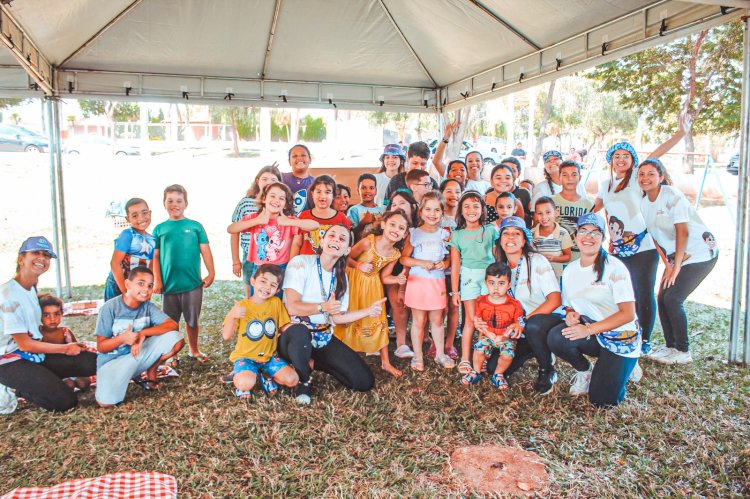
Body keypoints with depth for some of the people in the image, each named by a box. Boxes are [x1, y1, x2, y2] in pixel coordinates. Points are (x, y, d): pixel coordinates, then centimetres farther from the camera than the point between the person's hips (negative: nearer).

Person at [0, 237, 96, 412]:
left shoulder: (31, 288, 9)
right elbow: (24, 344, -16)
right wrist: (65, 348, -8)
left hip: (35, 354, 8)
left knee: (92, 362, -8)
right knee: (65, 402, -20)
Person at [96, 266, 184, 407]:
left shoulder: (148, 306, -6)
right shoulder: (109, 308, -15)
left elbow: (173, 325, -17)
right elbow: (101, 347, -14)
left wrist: (143, 333, -29)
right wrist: (122, 338, -35)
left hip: (139, 355, 3)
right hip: (113, 360, -3)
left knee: (176, 339, -20)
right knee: (106, 401, -29)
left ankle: (151, 371, 5)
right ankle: (124, 376, 5)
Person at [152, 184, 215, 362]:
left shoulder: (195, 226, 1)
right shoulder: (160, 229, 4)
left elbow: (205, 251, 1)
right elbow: (155, 256, 4)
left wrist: (211, 274, -4)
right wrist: (157, 280, -2)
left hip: (193, 284, 0)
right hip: (169, 284, 1)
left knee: (192, 321, 12)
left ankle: (194, 350, 30)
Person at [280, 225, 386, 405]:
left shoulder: (341, 277, 7)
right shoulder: (301, 263, -12)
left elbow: (337, 317, 6)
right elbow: (292, 307, -18)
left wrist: (368, 311, -6)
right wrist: (322, 307, -34)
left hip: (324, 337, 5)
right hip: (295, 334, -5)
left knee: (365, 382, -7)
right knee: (300, 332, -44)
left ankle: (314, 362, 15)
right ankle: (304, 382, -12)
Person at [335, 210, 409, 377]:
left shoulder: (395, 254, -11)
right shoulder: (368, 242, -25)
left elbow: (384, 277, -1)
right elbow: (347, 258, -14)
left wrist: (398, 279, -19)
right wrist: (359, 265, -31)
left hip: (373, 286, 4)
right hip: (353, 281, -4)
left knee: (379, 321, 8)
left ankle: (386, 362, 19)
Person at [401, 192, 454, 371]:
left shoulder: (445, 234, 4)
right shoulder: (414, 234, -4)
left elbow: (450, 258, 11)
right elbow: (404, 259, -5)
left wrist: (445, 263, -10)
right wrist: (422, 263, -18)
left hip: (438, 282, 3)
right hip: (418, 281, -2)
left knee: (437, 320, 13)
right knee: (419, 321, 6)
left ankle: (440, 354, 27)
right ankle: (418, 356, 19)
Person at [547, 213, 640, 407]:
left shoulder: (614, 268, -14)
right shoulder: (570, 270, 3)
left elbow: (628, 313, -18)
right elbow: (570, 306, 14)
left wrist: (588, 329, -25)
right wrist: (570, 315, -12)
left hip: (621, 338, -4)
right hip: (593, 336, 5)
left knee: (602, 400, -14)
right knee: (555, 337, -27)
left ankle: (622, 367, 18)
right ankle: (584, 371, 4)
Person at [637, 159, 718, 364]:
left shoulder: (672, 196, -18)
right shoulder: (643, 202, 3)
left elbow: (682, 232, -20)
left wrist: (676, 267, -19)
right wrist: (667, 264, 0)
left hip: (700, 253, -7)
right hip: (677, 256, 7)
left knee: (672, 299, -13)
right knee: (662, 299, 2)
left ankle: (683, 351, 2)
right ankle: (671, 347, 17)